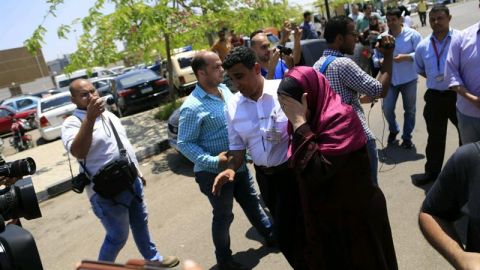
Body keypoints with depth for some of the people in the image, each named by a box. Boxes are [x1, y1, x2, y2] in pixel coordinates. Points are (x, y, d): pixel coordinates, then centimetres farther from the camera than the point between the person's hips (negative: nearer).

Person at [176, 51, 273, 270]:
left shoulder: (224, 89, 1)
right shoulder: (193, 106, -22)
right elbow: (184, 143, -20)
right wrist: (213, 161, -29)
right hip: (214, 173, -6)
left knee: (252, 203, 24)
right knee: (223, 216, 11)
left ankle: (270, 234, 47)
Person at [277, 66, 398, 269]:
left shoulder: (340, 117, -24)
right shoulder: (312, 119, 0)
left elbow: (318, 171, -33)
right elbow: (300, 166, 5)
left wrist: (300, 123, -30)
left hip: (356, 216, -7)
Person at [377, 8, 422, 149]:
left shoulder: (412, 34, -7)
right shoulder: (382, 37, 2)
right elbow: (376, 57, 5)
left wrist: (405, 57, -24)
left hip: (409, 79, -2)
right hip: (390, 80, 2)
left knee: (409, 110, 10)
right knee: (387, 109, 1)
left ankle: (407, 137, 27)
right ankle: (393, 130, 31)